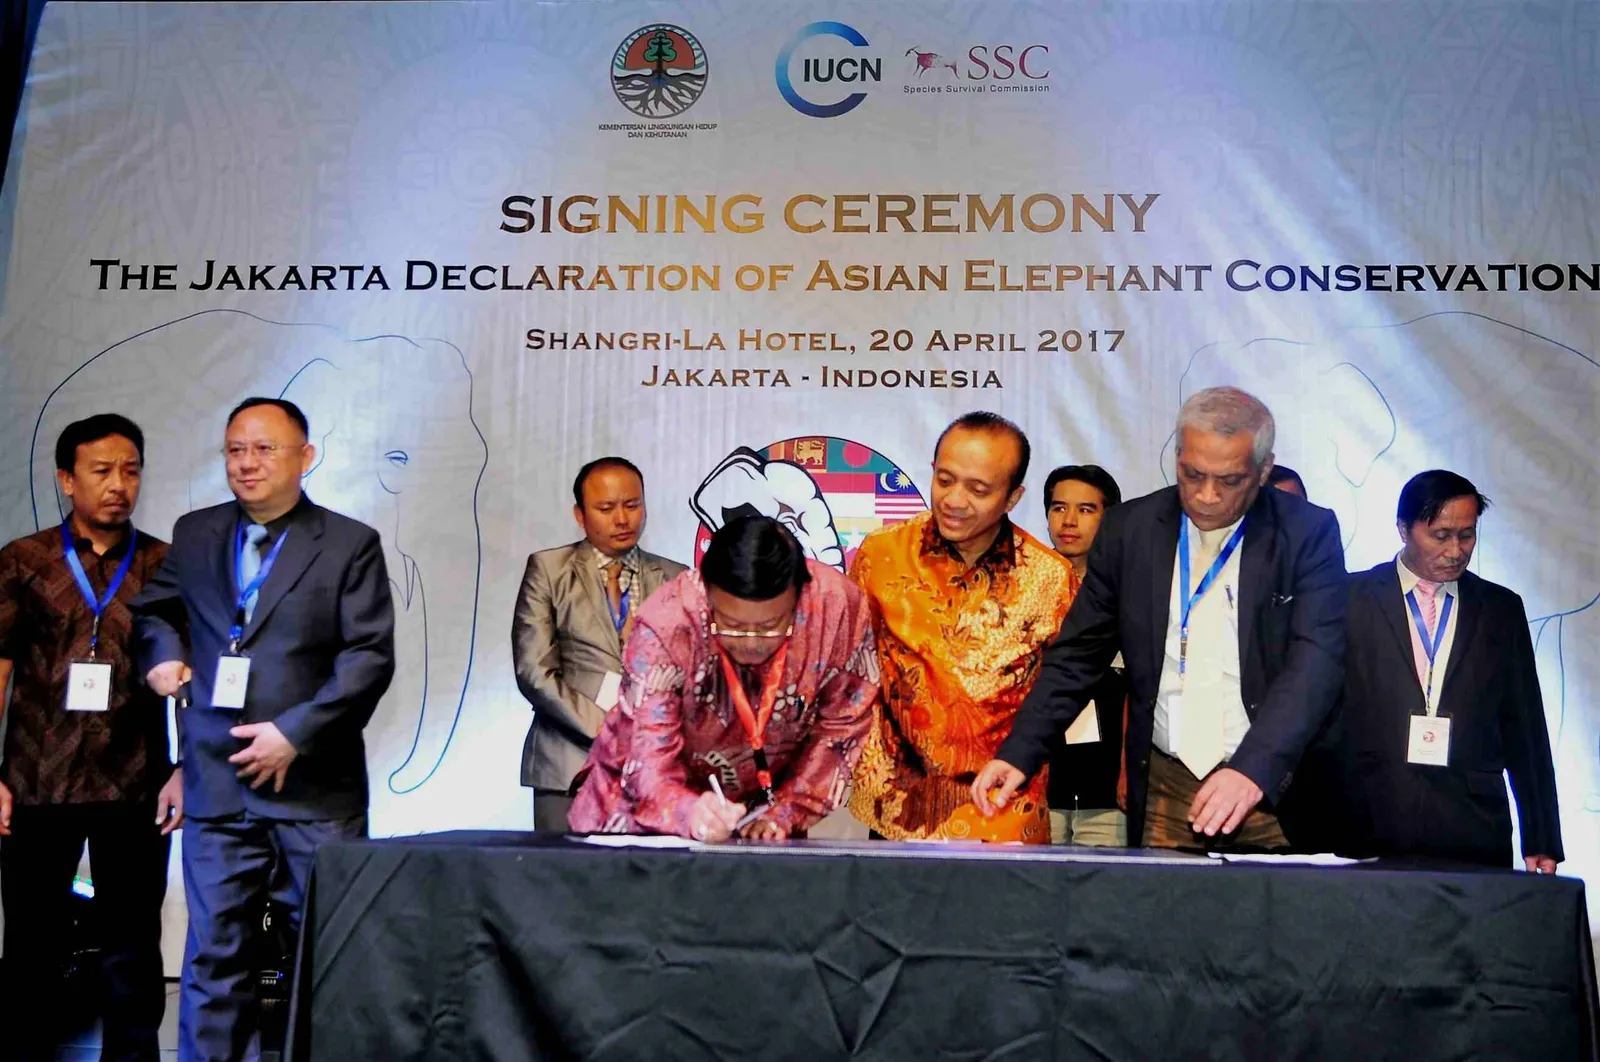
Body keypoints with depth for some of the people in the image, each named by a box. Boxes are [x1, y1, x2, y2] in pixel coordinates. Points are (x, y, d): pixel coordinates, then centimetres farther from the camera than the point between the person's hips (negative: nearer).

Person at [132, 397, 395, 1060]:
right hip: (217, 785, 3)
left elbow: (371, 657, -7)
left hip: (314, 785, -3)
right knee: (213, 954, 9)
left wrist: (294, 732, -14)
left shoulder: (351, 544, -1)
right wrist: (163, 651, 6)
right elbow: (153, 607, 28)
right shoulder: (194, 534, 11)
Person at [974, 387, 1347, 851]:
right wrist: (1018, 754, -5)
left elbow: (1316, 660, -14)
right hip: (1164, 792, 2)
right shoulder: (1129, 528, 2)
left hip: (1274, 790, -2)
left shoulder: (1310, 533, -4)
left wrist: (1254, 768, -28)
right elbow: (1078, 654, 5)